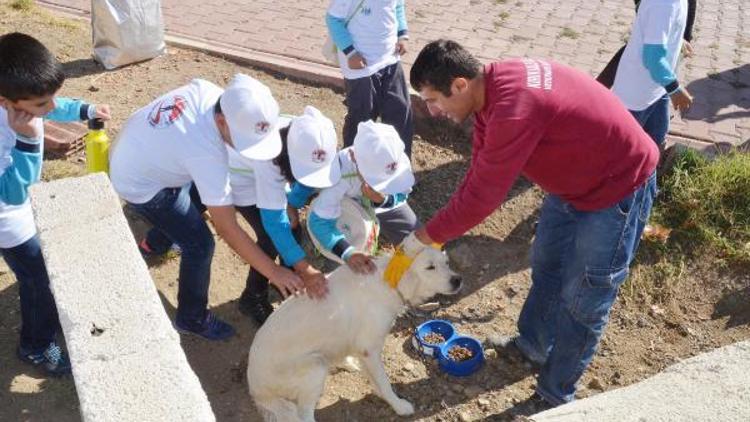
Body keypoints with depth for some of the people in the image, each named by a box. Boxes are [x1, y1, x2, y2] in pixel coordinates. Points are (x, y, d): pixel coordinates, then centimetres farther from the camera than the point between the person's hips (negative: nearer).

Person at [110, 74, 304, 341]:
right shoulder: (207, 154, -41)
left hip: (134, 148, 8)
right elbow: (228, 229, -34)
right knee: (200, 244, -5)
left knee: (199, 195, 29)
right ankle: (191, 319, 16)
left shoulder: (207, 90, -22)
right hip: (138, 185, -8)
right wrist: (274, 272, -29)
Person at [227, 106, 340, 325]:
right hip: (242, 179, -5)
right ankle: (252, 299, 6)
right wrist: (305, 270, -47)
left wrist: (293, 204, -15)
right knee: (271, 238, -15)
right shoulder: (268, 156, -45)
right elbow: (273, 220, -44)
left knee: (292, 228, 0)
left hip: (273, 177, 5)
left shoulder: (308, 139, -29)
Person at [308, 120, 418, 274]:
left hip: (387, 203, 2)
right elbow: (319, 220, -44)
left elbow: (401, 196, -18)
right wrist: (347, 252, -60)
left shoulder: (400, 161, -37)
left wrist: (382, 200, -44)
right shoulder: (340, 169, -45)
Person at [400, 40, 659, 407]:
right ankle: (533, 345, 46)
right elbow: (478, 174, -1)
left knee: (582, 299, 4)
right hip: (572, 180, 9)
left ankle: (555, 395, 23)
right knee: (545, 266, 23)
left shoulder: (513, 108, -36)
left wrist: (416, 242, -22)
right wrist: (437, 234, -2)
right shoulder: (491, 87, -7)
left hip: (619, 185, -9)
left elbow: (481, 196, -32)